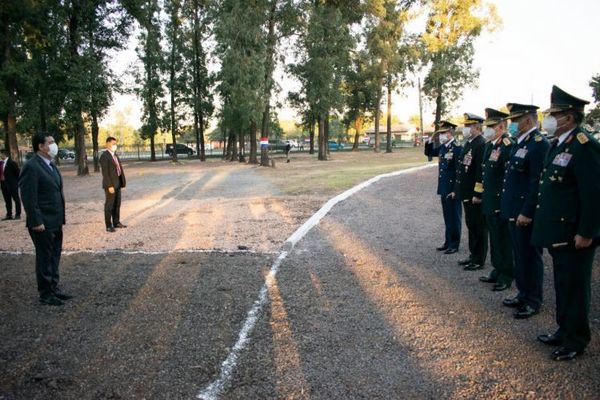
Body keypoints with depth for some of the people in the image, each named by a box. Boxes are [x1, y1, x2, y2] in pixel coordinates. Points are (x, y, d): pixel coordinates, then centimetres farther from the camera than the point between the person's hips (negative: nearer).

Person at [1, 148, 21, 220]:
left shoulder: (12, 163, -10)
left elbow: (17, 173, -9)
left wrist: (17, 182, -9)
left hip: (12, 184, -7)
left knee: (16, 199, 2)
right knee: (7, 200, 10)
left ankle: (18, 214, 6)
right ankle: (9, 215, 16)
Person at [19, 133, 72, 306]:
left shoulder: (51, 165, 12)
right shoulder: (31, 167, -16)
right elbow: (28, 198, -19)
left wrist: (61, 218, 15)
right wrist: (36, 222, -20)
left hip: (55, 222, 9)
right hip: (43, 224, -9)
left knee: (54, 257, 16)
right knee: (44, 258, 3)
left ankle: (54, 289, 28)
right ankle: (45, 294, 15)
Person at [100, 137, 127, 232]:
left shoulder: (115, 154, 13)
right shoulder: (104, 156, -13)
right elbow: (105, 173, -17)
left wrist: (122, 181, 6)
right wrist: (110, 186, -21)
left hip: (117, 183, 8)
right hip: (110, 184, -8)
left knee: (117, 204, 14)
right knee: (109, 205, -1)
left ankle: (116, 222, 24)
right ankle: (108, 226, 6)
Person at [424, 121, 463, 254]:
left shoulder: (457, 148, -16)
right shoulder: (442, 147, 9)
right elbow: (429, 153, 23)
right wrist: (431, 139, 6)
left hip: (453, 189, -8)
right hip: (444, 188, 8)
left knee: (454, 217, 2)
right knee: (447, 217, 15)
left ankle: (454, 244, 11)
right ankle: (448, 242, 25)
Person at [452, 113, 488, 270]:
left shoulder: (481, 145, -16)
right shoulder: (468, 144, 14)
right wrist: (456, 190, 17)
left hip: (475, 195, -9)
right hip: (466, 194, 9)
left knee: (478, 227, 0)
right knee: (470, 225, 17)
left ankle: (479, 260, 10)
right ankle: (473, 255, 28)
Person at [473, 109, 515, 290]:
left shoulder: (508, 146, -16)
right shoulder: (489, 145, 11)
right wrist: (478, 194, 19)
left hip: (501, 202, -9)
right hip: (489, 201, 9)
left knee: (504, 239, 2)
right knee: (494, 237, 17)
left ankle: (506, 276, 14)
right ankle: (497, 270, 30)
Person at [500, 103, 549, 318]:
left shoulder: (539, 144, -16)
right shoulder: (519, 143, 13)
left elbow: (537, 183, -21)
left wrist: (527, 213, -22)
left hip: (526, 213, -9)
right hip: (514, 211, 9)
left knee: (530, 257, 3)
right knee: (519, 256, 18)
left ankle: (533, 301, 17)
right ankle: (523, 294, 32)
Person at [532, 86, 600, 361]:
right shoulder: (558, 144, 11)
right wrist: (543, 222, 17)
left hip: (574, 234, -9)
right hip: (558, 231, 9)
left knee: (574, 286, 4)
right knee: (562, 284, 19)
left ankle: (576, 341, 20)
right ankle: (564, 330, 34)